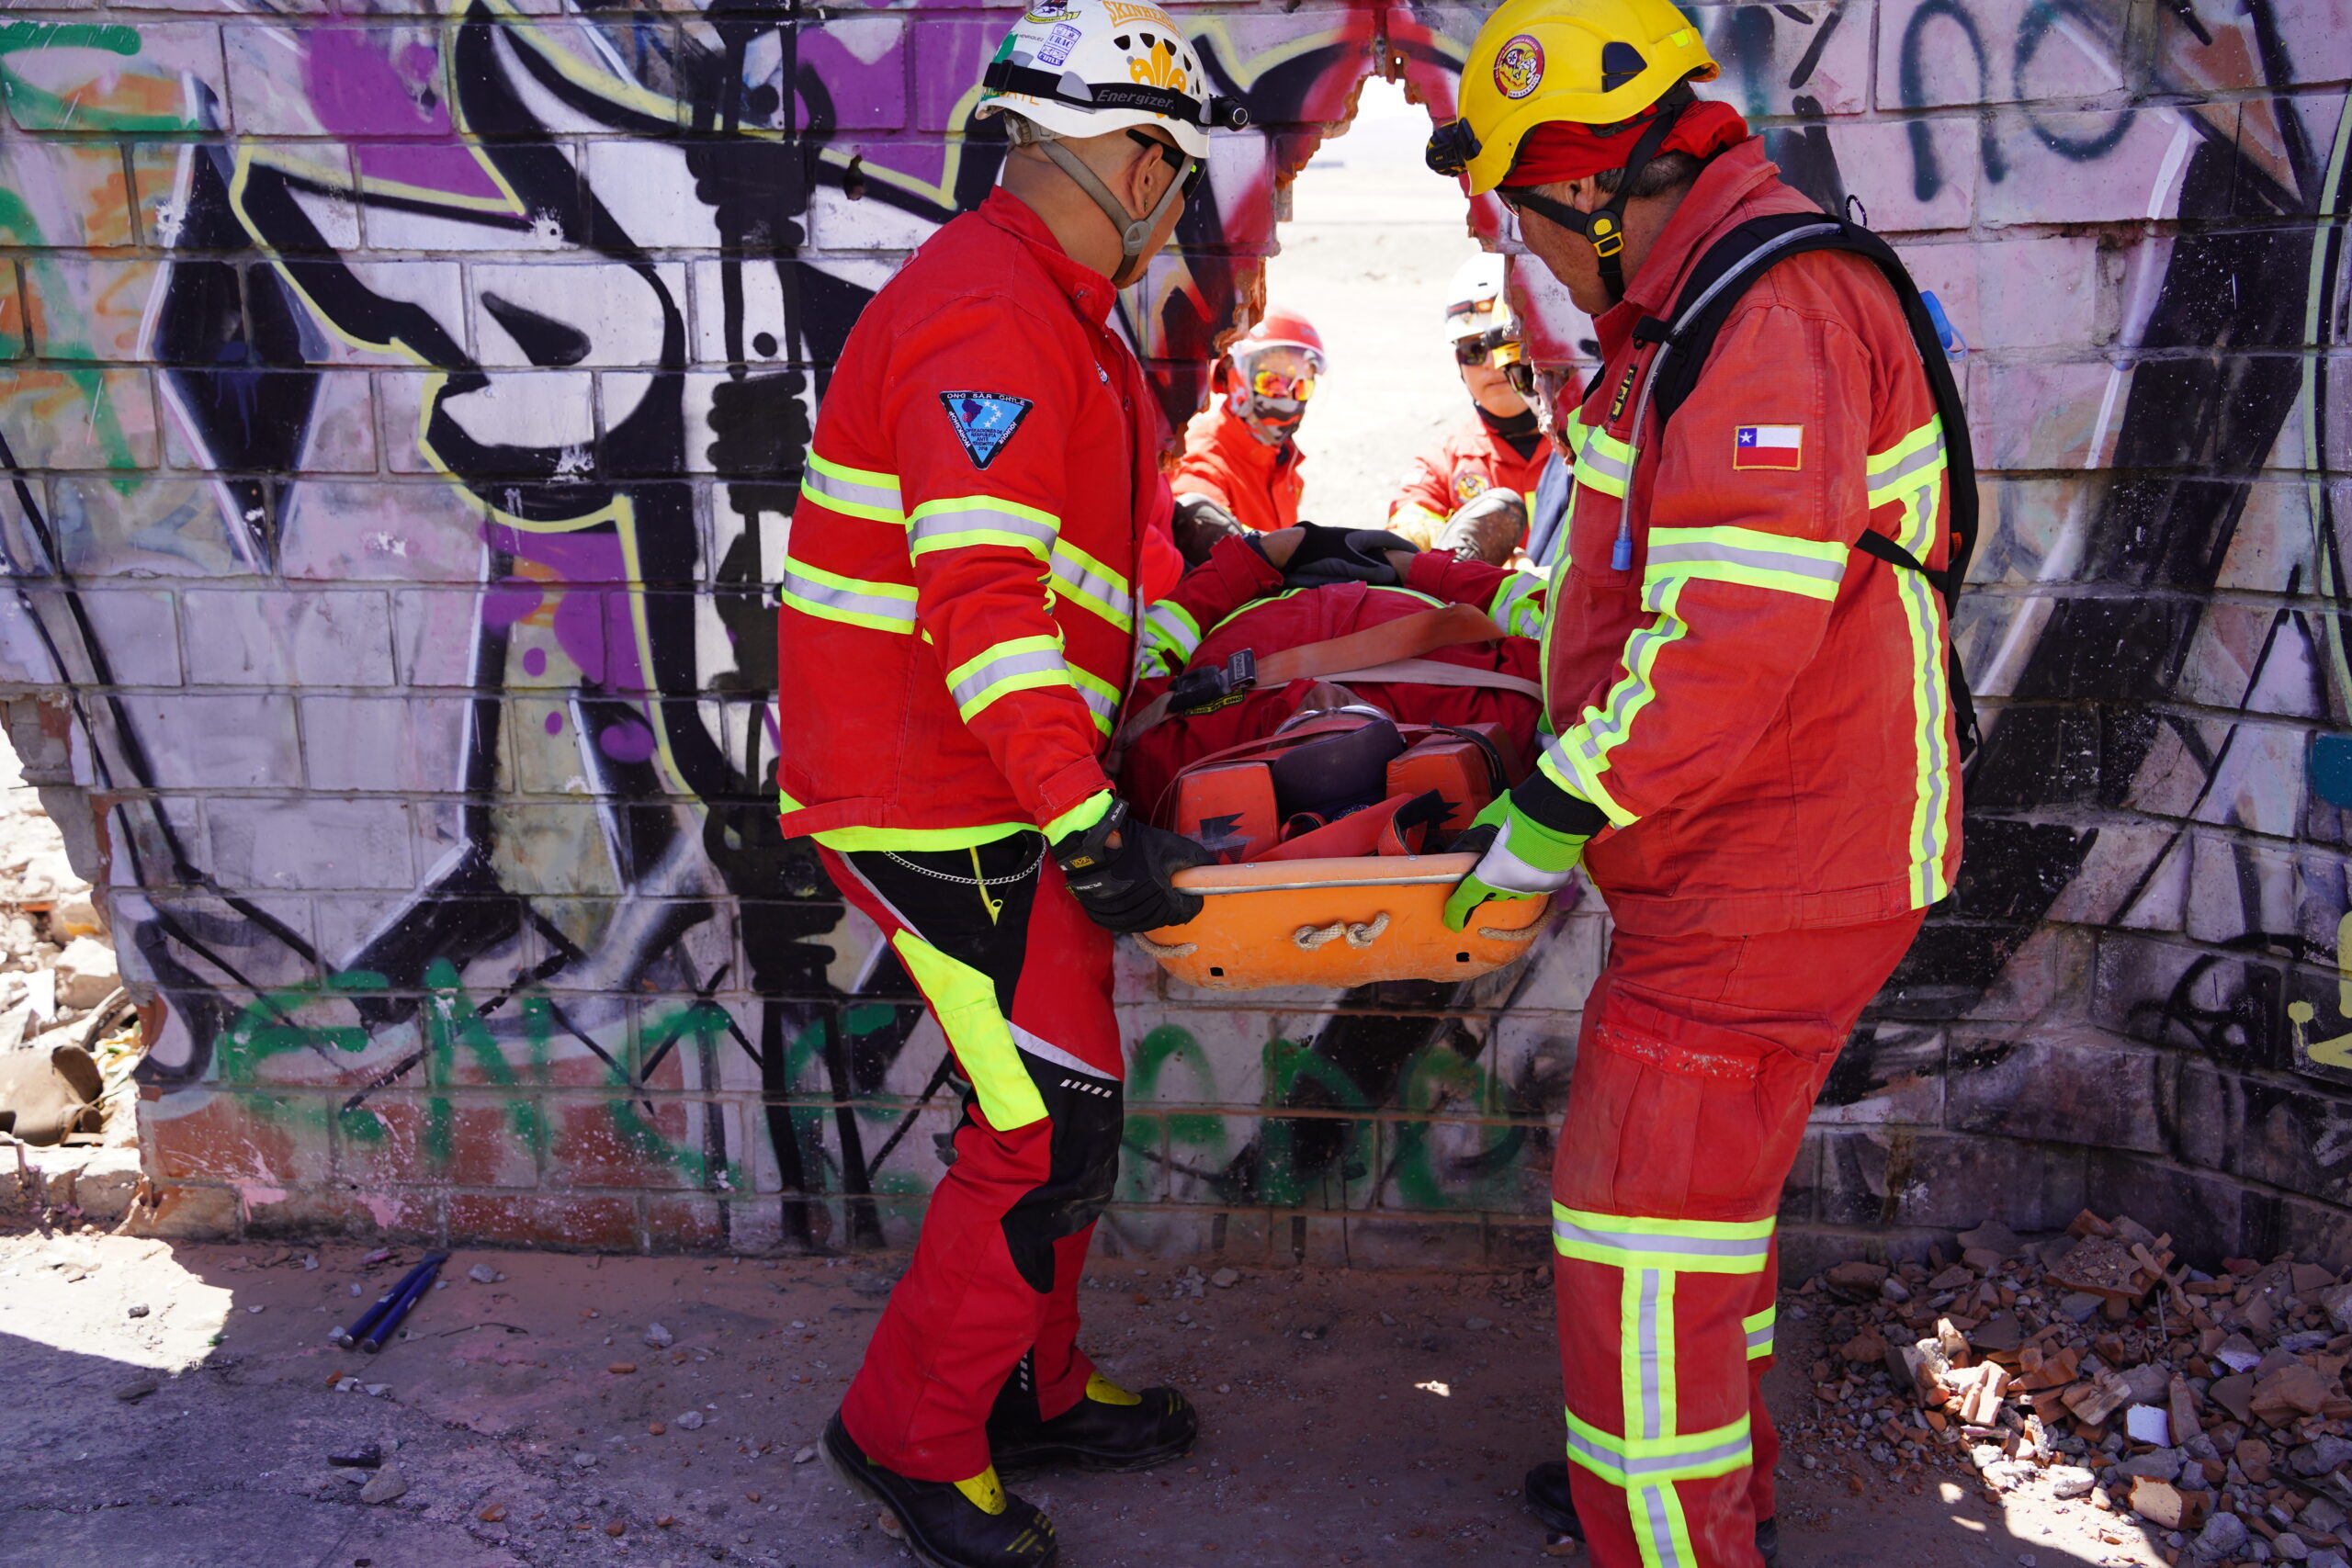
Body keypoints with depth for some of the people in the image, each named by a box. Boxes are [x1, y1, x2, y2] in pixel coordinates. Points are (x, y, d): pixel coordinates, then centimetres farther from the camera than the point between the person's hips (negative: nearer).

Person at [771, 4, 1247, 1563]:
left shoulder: (1048, 309, 15)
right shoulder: (991, 322, -20)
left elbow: (1104, 531, 26)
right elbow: (981, 602, -29)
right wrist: (1089, 824, -29)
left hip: (992, 784, 11)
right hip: (935, 803, -11)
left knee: (1058, 1093, 18)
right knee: (1055, 1129, -4)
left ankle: (1032, 1389, 35)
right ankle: (911, 1432, 15)